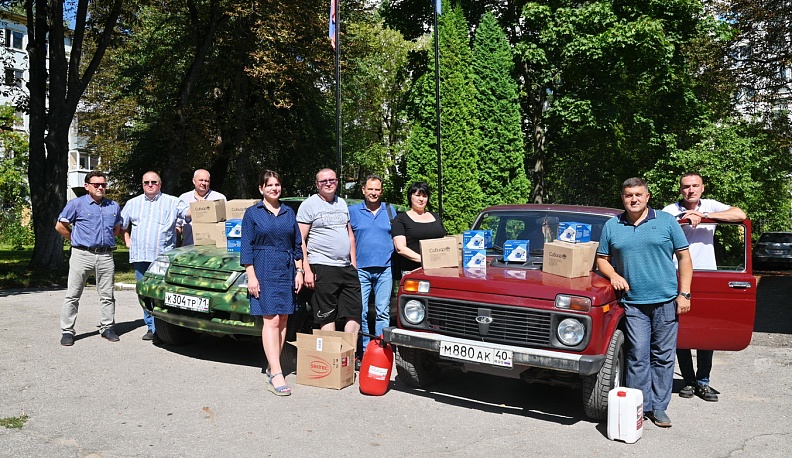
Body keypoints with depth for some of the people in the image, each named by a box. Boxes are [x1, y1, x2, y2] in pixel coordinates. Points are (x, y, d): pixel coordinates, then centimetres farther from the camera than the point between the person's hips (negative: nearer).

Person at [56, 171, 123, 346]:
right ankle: (67, 331, 6)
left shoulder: (113, 206, 12)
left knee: (107, 295, 7)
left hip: (106, 256, 3)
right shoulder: (76, 204, 1)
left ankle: (107, 328, 16)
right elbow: (60, 226, 5)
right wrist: (77, 239, 6)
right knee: (73, 295, 0)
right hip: (82, 254, -3)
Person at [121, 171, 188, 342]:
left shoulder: (171, 202, 7)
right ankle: (151, 327, 16)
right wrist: (127, 240, 17)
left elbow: (188, 211, -5)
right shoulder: (133, 203, 18)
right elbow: (122, 224, 28)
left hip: (162, 257, -4)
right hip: (139, 256, 4)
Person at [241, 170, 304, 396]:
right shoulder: (252, 213, 3)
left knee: (283, 320, 5)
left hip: (287, 272, 4)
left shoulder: (289, 213, 13)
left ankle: (273, 365, 17)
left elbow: (297, 244, 16)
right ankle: (276, 375, -16)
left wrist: (299, 271, 8)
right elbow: (247, 247, 0)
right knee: (271, 320, -11)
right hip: (264, 272, -4)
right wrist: (251, 276, -8)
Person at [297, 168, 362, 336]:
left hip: (347, 268, 6)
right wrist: (307, 270, -15)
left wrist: (354, 264, 14)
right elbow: (300, 240, -7)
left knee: (355, 312, 5)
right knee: (327, 317, -2)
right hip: (322, 268, -6)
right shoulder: (309, 204, -2)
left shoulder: (342, 203, 17)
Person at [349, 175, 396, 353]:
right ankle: (365, 350, 8)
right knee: (361, 312, -1)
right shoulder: (353, 211, 7)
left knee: (383, 312, 3)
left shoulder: (390, 211, 12)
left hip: (385, 269, 1)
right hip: (361, 269, -1)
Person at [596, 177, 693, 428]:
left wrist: (684, 294, -3)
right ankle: (640, 406, 8)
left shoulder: (667, 221, 4)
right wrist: (613, 275, -6)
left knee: (663, 357, 5)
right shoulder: (611, 226, 8)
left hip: (666, 301, 0)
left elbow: (684, 257, 4)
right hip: (633, 303, 0)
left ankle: (659, 407, 16)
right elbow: (602, 259, 15)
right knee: (638, 357, -1)